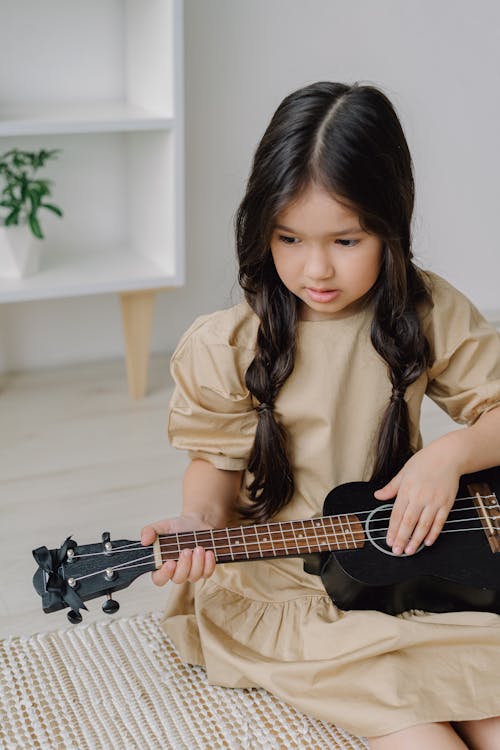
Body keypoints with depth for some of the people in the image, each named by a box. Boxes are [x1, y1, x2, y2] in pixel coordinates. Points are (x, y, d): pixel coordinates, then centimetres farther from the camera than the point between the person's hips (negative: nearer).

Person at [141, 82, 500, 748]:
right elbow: (219, 463, 0)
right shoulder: (228, 346, -8)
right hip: (280, 575, -1)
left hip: (409, 549, 2)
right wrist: (199, 522, -20)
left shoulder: (430, 314, -3)